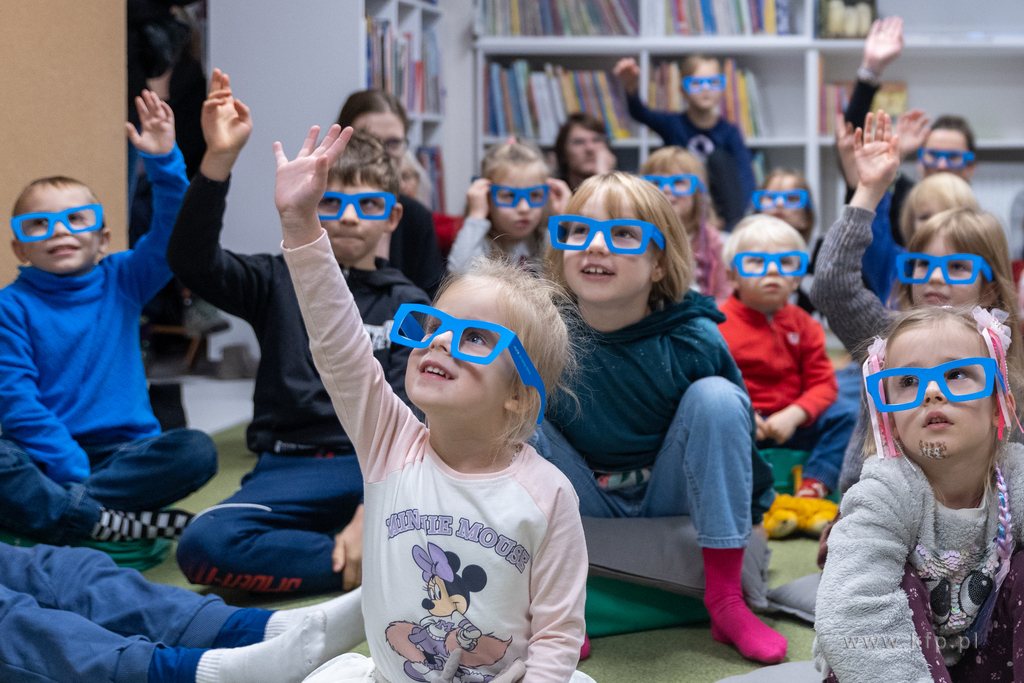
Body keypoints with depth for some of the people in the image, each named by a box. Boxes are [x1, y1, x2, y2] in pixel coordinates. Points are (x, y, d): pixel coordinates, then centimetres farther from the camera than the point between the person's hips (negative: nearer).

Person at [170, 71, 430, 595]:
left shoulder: (408, 306, 9)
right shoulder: (280, 283, 12)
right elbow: (192, 261, -8)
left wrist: (372, 511, -20)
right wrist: (219, 159, -22)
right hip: (293, 466, 1)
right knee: (203, 546, -32)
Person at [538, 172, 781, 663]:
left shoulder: (693, 340, -21)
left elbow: (740, 427, -5)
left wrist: (753, 509, 2)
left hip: (670, 493, 0)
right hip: (584, 503, 0)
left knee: (714, 396, -27)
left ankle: (725, 601, -19)